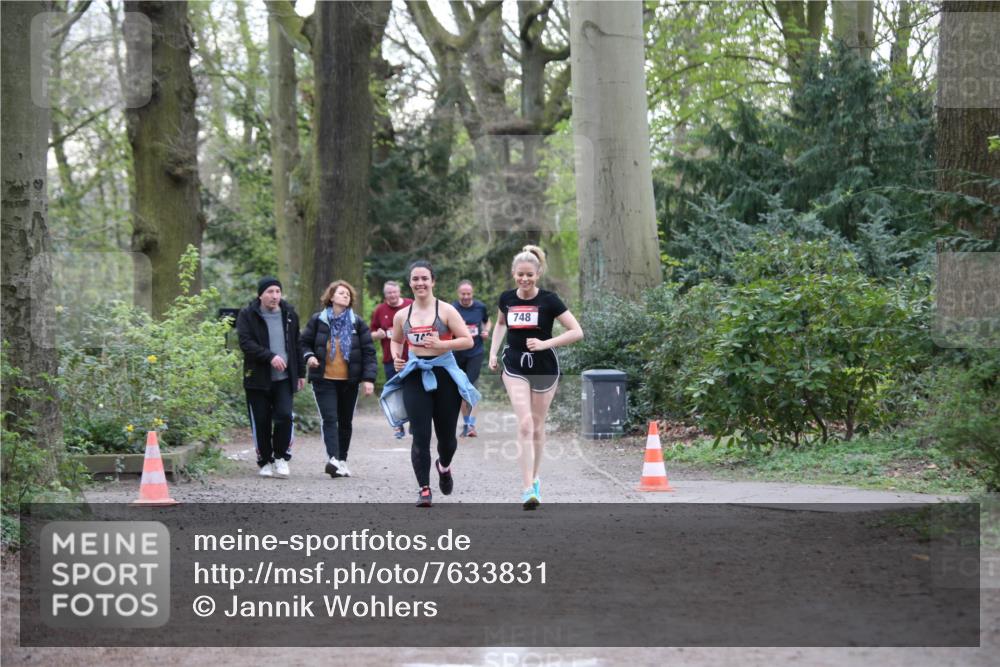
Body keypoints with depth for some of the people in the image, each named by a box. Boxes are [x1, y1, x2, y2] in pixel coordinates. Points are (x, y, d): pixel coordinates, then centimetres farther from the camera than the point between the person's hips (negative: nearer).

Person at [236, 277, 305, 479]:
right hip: (258, 378, -2)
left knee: (284, 415, -13)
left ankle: (281, 457, 3)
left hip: (284, 378, 2)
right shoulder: (247, 316, -2)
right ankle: (265, 462, 16)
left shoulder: (290, 315, 10)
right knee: (261, 422, 2)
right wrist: (270, 356, -25)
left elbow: (296, 345, 18)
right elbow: (246, 343, -15)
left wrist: (300, 373, 16)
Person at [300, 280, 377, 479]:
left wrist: (369, 378, -8)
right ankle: (334, 459, -26)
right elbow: (303, 343, 10)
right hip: (324, 379, -2)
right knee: (330, 419, -15)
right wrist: (308, 356, -12)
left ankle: (342, 460, 21)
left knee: (345, 421, 10)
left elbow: (368, 351, 1)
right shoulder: (317, 321, 1)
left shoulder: (357, 323, 3)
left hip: (349, 381, 2)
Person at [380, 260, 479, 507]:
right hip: (415, 376, 2)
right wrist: (396, 357, 5)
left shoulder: (446, 310, -3)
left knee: (446, 434, 9)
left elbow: (468, 340, -6)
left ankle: (444, 466, 42)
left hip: (444, 375, -1)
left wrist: (442, 345, -20)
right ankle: (424, 489, -1)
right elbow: (395, 341, 26)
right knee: (420, 436, -7)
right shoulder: (402, 315, 8)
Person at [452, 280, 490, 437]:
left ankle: (471, 425, -17)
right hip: (458, 354, 1)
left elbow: (487, 321, 18)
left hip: (476, 353, -1)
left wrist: (486, 331, -3)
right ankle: (466, 423, 23)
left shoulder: (480, 307, -1)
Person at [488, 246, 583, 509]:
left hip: (544, 368, -1)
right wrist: (493, 351, 10)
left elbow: (577, 332, -10)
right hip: (515, 368, 1)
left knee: (537, 427, 9)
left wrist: (545, 344, -19)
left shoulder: (548, 300, -10)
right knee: (525, 424, -14)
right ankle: (528, 489, -19)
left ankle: (534, 478, 31)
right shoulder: (507, 299, 0)